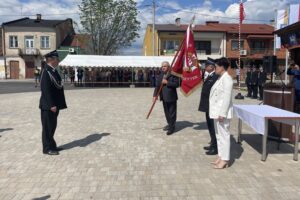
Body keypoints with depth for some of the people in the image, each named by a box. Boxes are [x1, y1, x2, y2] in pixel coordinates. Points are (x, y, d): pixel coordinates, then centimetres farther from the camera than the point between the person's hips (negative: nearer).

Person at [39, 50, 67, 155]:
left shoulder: (53, 71, 11)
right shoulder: (46, 72, -17)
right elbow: (46, 90, -22)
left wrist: (56, 104, 15)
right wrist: (52, 105, -23)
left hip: (54, 104, 9)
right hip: (48, 106, -9)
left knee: (52, 126, 17)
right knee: (47, 127, 2)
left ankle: (52, 145, 29)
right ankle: (47, 148, 14)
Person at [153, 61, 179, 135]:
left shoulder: (173, 75, -8)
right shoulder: (160, 75, 9)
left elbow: (176, 84, -15)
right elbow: (157, 86, 7)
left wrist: (167, 82, -19)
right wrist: (155, 95, -3)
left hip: (171, 97, -6)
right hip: (164, 97, 6)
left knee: (172, 112, 1)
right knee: (166, 112, 16)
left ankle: (172, 127, 9)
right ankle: (169, 124, 32)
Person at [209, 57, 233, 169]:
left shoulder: (227, 79, -15)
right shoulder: (220, 78, 14)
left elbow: (227, 97, -20)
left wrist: (222, 113, -22)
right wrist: (217, 112, 16)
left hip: (222, 112, -10)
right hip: (217, 111, 10)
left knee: (224, 135, -2)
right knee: (219, 135, 15)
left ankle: (225, 160, 7)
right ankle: (221, 156, 25)